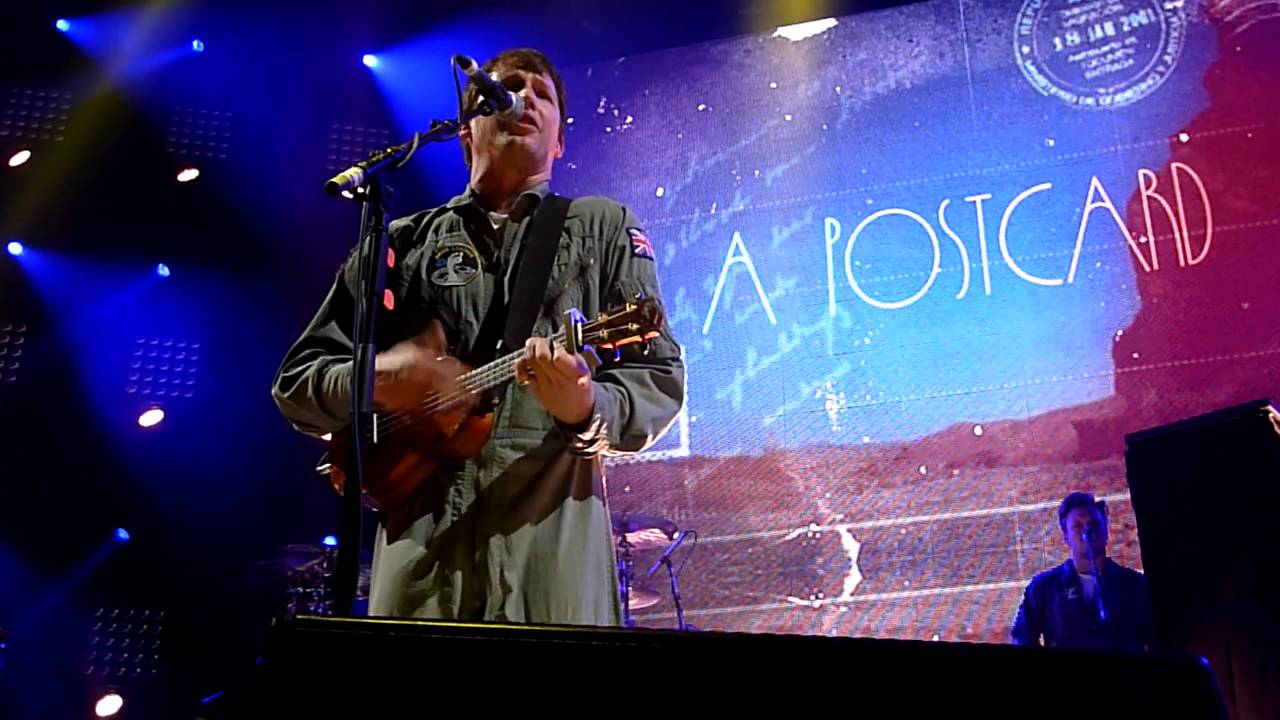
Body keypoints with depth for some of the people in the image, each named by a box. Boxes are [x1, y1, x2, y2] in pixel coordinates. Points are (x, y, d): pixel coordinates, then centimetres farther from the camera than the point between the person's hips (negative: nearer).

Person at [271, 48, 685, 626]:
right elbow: (296, 382, 17)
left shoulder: (604, 227, 14)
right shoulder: (404, 242, 17)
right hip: (420, 532, 2)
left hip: (555, 530, -1)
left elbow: (661, 379, 6)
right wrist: (372, 382, -6)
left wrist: (588, 408, -16)